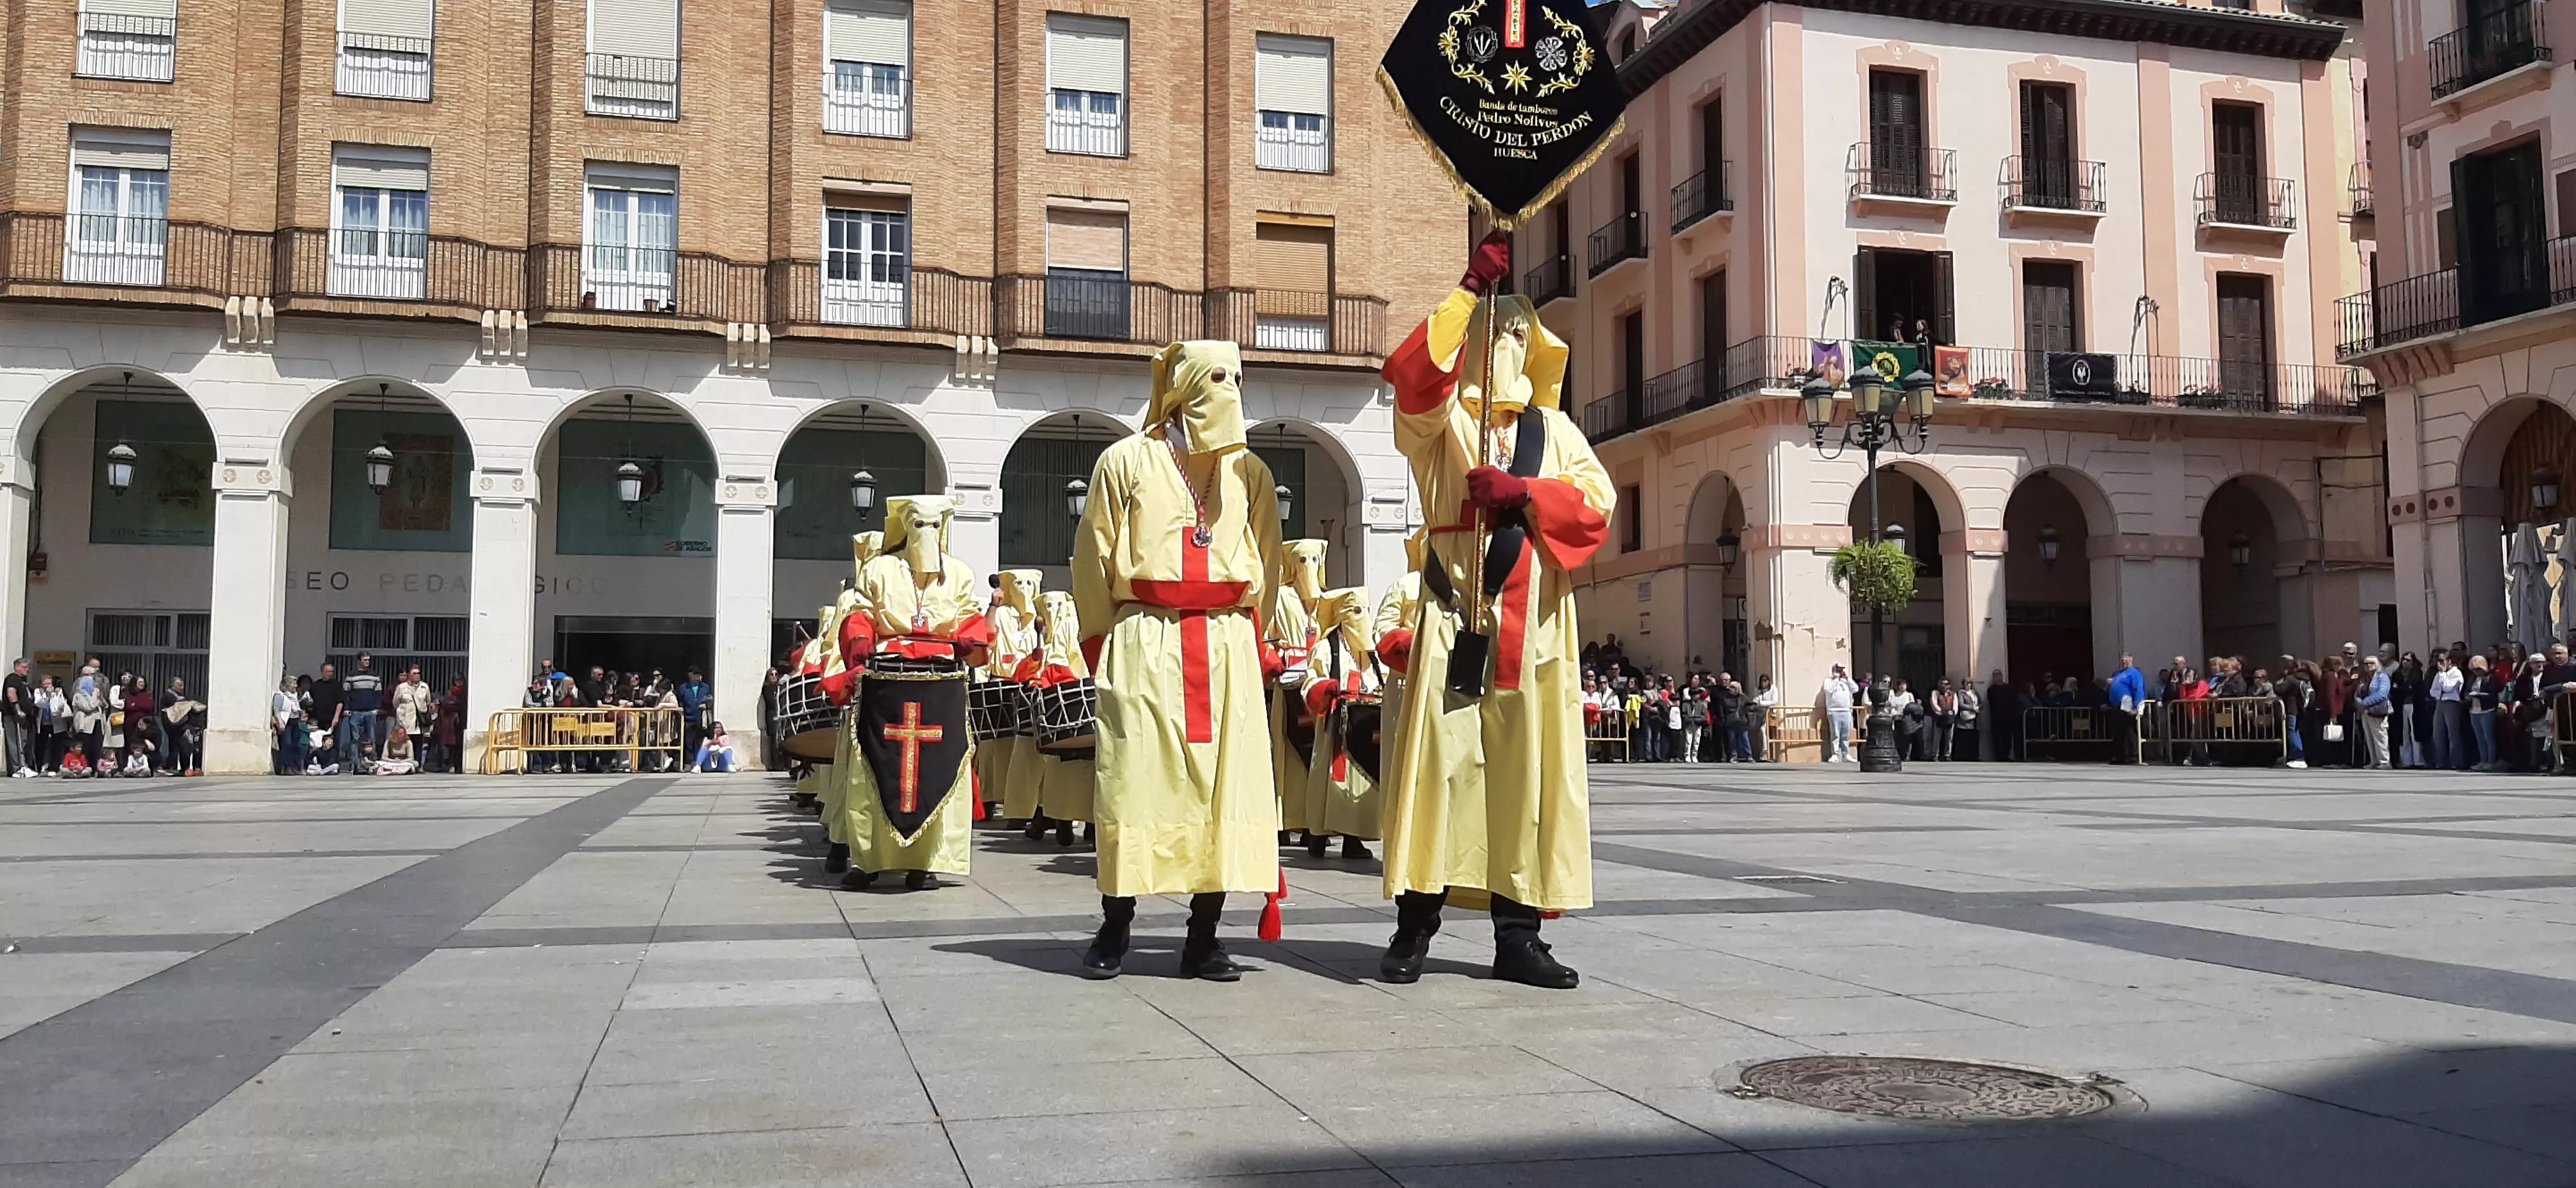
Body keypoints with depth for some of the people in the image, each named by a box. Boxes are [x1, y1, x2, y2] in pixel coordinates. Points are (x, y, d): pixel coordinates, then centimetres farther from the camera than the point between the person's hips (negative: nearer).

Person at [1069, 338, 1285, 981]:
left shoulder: (1251, 471, 14)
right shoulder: (1128, 460, 5)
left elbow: (1267, 567, 16)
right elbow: (1094, 558, 6)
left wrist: (1256, 648, 10)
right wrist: (1103, 644, 3)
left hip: (1228, 650, 3)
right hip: (1145, 646, -3)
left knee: (1225, 783, -1)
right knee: (1135, 782, -3)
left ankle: (1204, 937, 8)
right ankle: (1114, 931, 8)